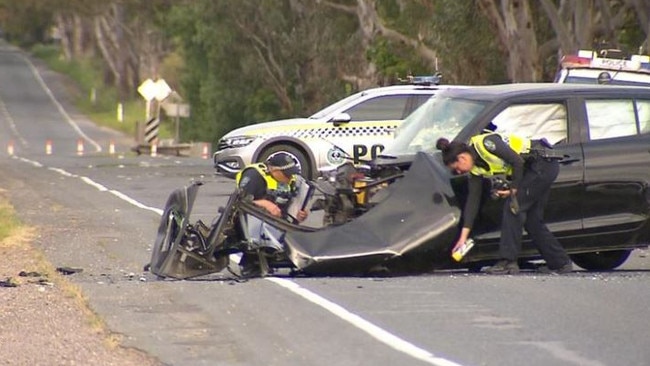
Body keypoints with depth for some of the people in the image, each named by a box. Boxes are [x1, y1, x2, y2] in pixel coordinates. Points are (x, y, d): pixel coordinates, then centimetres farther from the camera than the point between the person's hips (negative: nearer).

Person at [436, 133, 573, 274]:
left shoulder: (484, 143, -21)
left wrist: (514, 189, -11)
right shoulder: (475, 168, 6)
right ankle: (561, 263, 19)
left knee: (512, 206, -13)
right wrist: (464, 235, 6)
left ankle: (508, 262, -14)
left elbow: (517, 161, -22)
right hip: (531, 170, 9)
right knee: (532, 221, 9)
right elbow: (473, 199, 8)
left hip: (544, 163, -9)